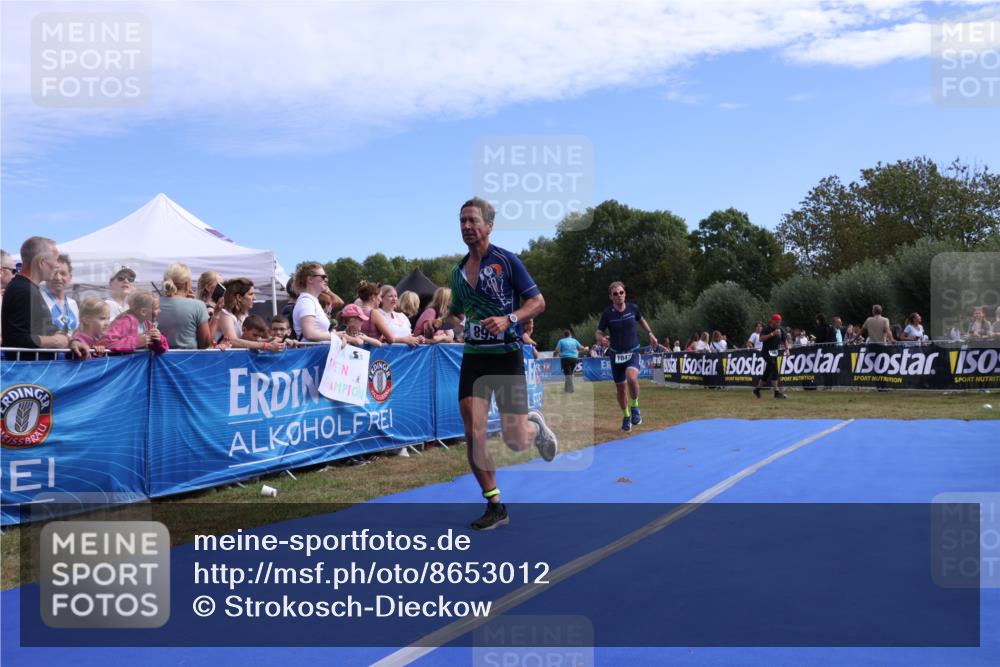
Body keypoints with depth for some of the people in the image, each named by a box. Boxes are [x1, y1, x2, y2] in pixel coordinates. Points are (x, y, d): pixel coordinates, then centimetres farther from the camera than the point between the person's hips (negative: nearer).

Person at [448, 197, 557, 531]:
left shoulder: (507, 261, -6)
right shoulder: (458, 271, 11)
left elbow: (538, 302, -6)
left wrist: (508, 319, -22)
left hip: (506, 356, -4)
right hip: (473, 357, 4)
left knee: (515, 442, -3)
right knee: (473, 432, -9)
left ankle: (535, 426, 35)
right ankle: (495, 506, 5)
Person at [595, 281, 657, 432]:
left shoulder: (633, 308, -4)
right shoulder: (607, 313, -9)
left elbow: (642, 320, 18)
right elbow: (599, 332, -5)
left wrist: (650, 333, 14)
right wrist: (602, 339, -26)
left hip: (632, 352, -1)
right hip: (616, 354, 1)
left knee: (631, 377, -29)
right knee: (620, 388, 9)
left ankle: (634, 407, -3)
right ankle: (626, 417, 32)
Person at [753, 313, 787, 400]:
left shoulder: (781, 330, 7)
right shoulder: (767, 329, -11)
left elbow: (784, 340, 14)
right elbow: (761, 339, -22)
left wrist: (787, 349, -1)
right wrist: (772, 334, -27)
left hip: (775, 352, 7)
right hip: (767, 351, -7)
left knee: (768, 371, 11)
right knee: (774, 369, -19)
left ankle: (757, 389, 25)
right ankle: (777, 392, -22)